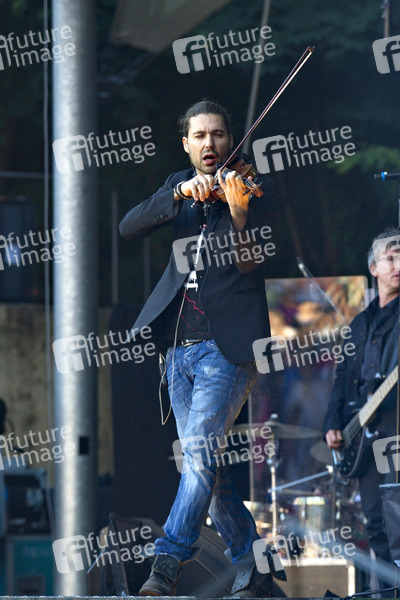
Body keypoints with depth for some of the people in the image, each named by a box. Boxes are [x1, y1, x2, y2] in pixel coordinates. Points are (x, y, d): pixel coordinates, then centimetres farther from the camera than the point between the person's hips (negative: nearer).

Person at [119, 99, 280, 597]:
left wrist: (238, 213, -29)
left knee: (200, 450, -20)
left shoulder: (256, 190, 2)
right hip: (180, 347, 6)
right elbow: (128, 229, 0)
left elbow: (251, 265, -10)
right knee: (203, 464, 7)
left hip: (227, 345, -6)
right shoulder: (179, 188, 15)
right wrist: (181, 195, -14)